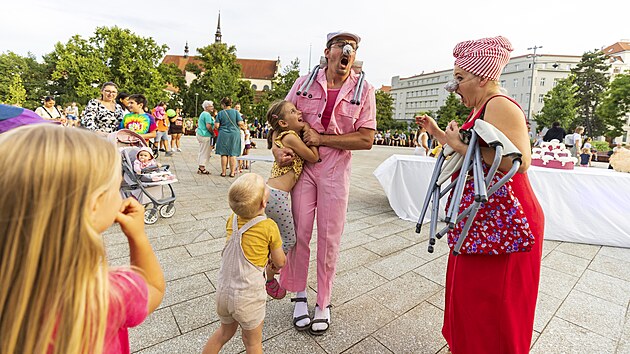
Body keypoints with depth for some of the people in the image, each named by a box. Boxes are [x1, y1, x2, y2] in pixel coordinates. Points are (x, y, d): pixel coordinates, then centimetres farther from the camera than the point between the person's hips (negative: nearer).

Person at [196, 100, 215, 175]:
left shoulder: (202, 114, 17)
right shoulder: (207, 114, -15)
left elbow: (198, 124, 25)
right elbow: (208, 126, -24)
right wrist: (213, 133, -11)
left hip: (200, 133, 10)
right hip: (205, 135, -10)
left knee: (202, 152, 15)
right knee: (205, 152, -4)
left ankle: (200, 168, 21)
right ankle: (202, 169, 0)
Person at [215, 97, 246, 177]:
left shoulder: (220, 113, -2)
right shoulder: (235, 112, -1)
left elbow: (216, 126, -5)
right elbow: (240, 123, -9)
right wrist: (243, 126, 12)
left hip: (223, 135, 0)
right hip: (234, 134, 1)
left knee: (224, 154, 7)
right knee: (233, 154, 5)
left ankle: (223, 172, 11)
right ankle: (232, 172, 8)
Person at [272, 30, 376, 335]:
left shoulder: (363, 90, -2)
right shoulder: (304, 84, 2)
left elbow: (366, 139, -10)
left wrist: (322, 138, -14)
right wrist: (277, 148, -12)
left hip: (336, 171, -1)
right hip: (301, 165, 1)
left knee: (329, 238, 6)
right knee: (300, 232, 6)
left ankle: (324, 302, 26)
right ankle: (299, 295, 28)